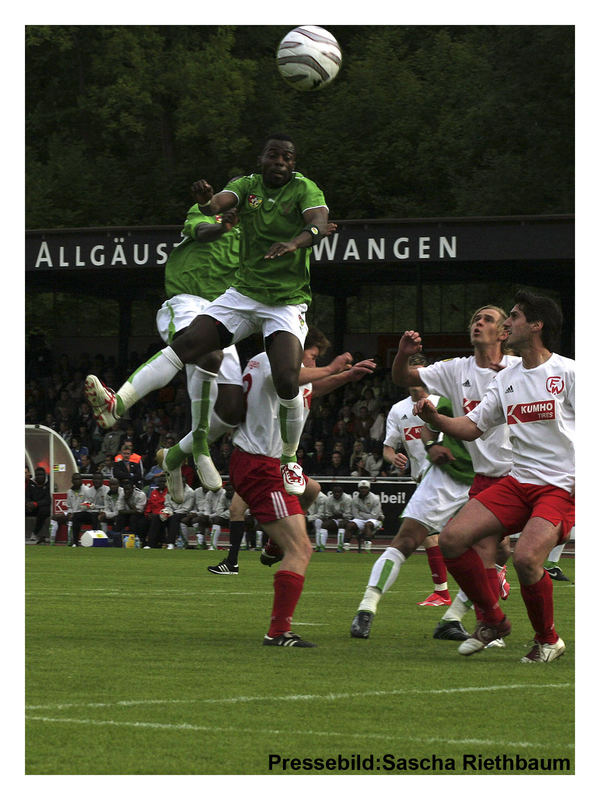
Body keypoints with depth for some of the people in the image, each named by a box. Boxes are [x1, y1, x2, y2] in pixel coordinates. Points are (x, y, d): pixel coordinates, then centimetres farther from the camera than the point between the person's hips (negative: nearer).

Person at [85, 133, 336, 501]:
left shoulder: (304, 189, -6)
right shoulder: (247, 185, 4)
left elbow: (319, 223, -25)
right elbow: (220, 203, -16)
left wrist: (295, 243, -48)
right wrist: (207, 200, -42)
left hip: (288, 302, -3)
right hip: (243, 293, 3)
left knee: (287, 383, -19)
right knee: (187, 343, -16)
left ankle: (290, 460, 6)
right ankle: (116, 404, -28)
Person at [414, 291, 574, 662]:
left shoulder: (568, 373, -6)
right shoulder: (506, 379, 14)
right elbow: (473, 425, 16)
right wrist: (434, 418, -3)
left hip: (561, 489, -7)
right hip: (518, 482, 7)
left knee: (526, 558, -29)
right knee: (452, 538, -9)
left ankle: (548, 640, -3)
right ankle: (493, 620, 8)